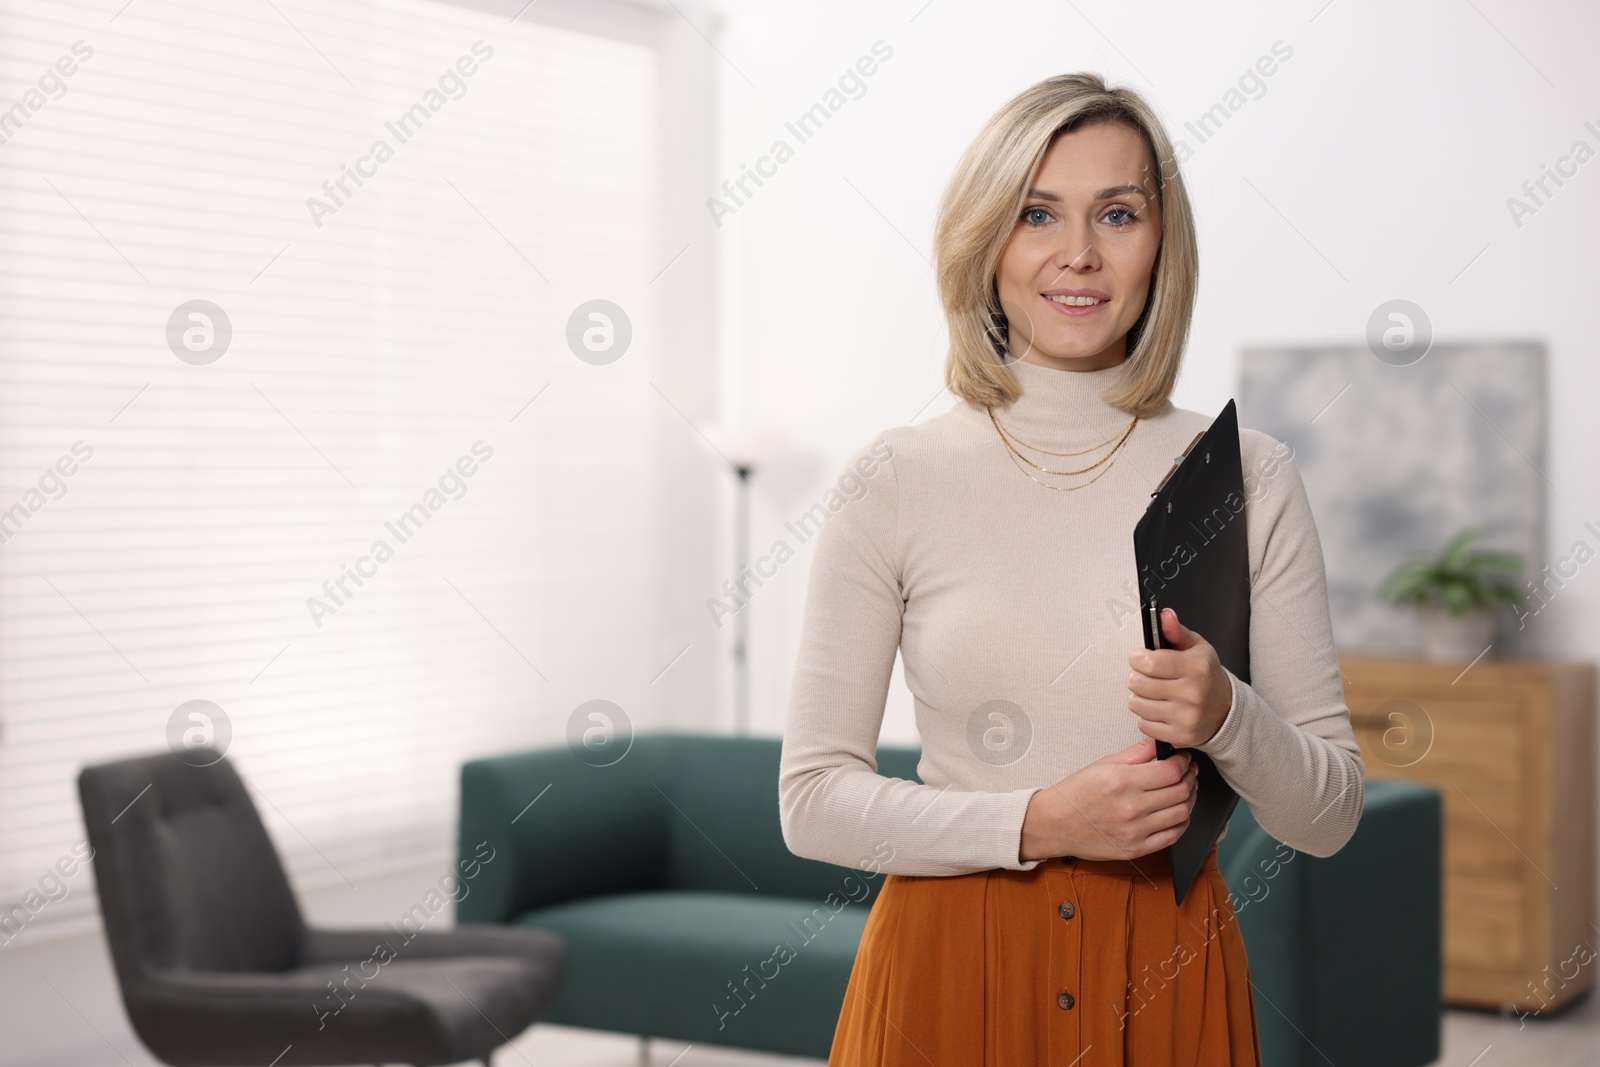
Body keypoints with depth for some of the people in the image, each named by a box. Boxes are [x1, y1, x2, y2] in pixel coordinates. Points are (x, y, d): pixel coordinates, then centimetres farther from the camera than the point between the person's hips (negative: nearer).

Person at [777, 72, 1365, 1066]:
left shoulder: (1250, 478, -2)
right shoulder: (895, 481, -6)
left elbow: (1330, 814, 1)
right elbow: (815, 798, -5)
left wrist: (1227, 716, -18)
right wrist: (1038, 824, -16)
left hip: (1164, 976, 1)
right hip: (951, 972, -1)